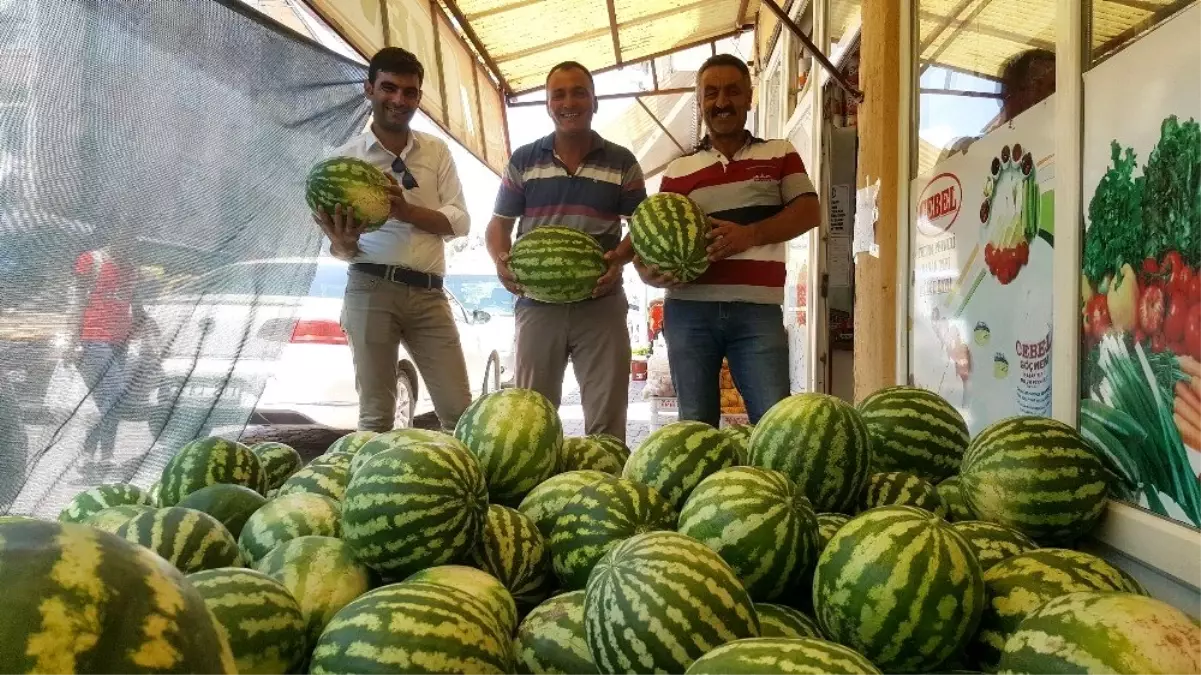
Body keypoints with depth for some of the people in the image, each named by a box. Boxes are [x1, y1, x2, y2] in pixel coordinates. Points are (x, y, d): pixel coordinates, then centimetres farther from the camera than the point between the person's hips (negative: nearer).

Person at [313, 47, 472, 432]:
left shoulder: (437, 152, 12)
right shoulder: (347, 157, 5)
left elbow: (460, 220, 2)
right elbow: (337, 243, 3)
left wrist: (405, 211, -14)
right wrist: (343, 245, -22)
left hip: (429, 294, 2)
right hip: (372, 290, -2)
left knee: (460, 411, 1)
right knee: (375, 414, 1)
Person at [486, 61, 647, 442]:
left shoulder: (622, 163, 6)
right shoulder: (523, 161, 8)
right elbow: (499, 224, 9)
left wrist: (621, 257, -15)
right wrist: (501, 261, -12)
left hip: (602, 304, -1)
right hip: (537, 303, 1)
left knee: (607, 419, 3)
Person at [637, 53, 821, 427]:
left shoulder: (780, 154, 12)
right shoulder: (678, 171, 13)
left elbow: (808, 212, 1)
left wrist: (749, 235, -16)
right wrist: (649, 271, -12)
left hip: (758, 311, -1)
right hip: (689, 311, 2)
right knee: (695, 424, 6)